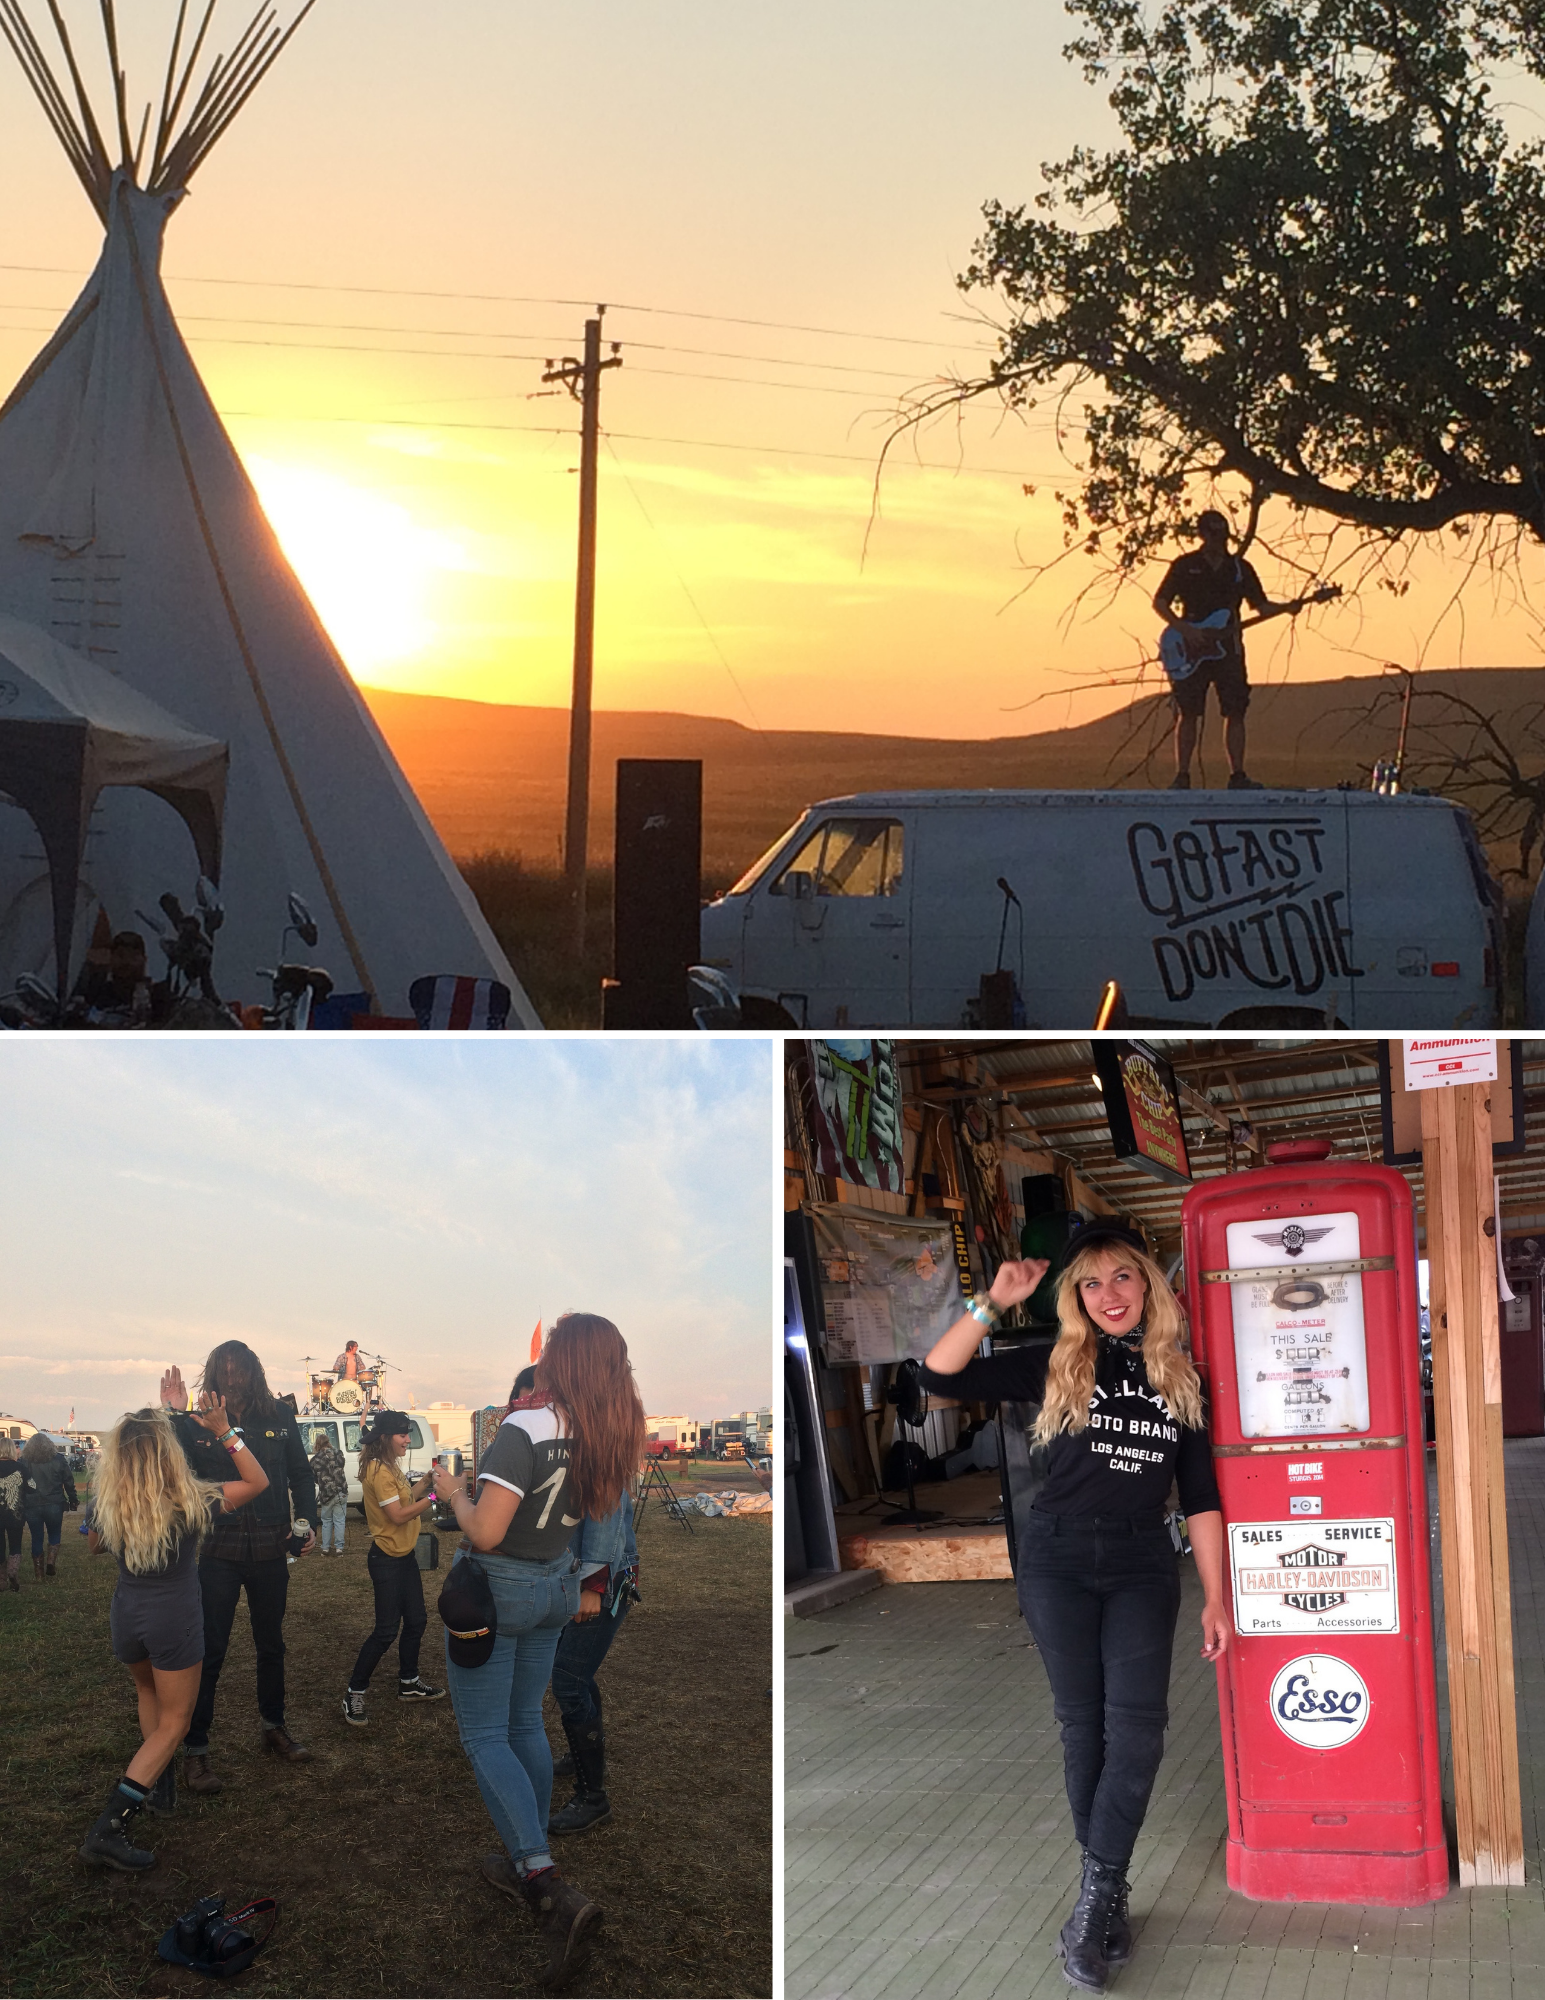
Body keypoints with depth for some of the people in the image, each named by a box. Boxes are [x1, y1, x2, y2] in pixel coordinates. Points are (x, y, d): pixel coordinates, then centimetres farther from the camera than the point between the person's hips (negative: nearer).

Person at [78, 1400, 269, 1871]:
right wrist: (224, 1432, -10)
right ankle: (108, 1828, -8)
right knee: (174, 1720, 5)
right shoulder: (189, 1501, -19)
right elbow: (257, 1481, -7)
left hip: (126, 1615, 4)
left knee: (148, 1690, 33)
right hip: (176, 1618, -4)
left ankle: (161, 1784, 32)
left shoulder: (105, 1504, -10)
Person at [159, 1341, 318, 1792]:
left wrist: (307, 1524, -5)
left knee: (271, 1644, 17)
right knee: (209, 1651, -2)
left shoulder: (279, 1418, -1)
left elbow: (300, 1475, 6)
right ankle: (194, 1752, 6)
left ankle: (274, 1728, 34)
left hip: (270, 1551, 3)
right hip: (219, 1552, -3)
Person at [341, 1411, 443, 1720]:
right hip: (387, 1560, -10)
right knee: (387, 1630, -6)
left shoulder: (389, 1467, 11)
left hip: (404, 1556, 10)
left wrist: (425, 1482, 1)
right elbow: (398, 1515, -22)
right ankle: (354, 1693, 4)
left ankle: (409, 1684, 28)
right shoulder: (378, 1471, -20)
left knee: (416, 1620, 15)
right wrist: (433, 1498, -19)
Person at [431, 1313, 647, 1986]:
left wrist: (454, 1492, -11)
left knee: (484, 1737, 1)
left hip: (494, 1587, -6)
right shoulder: (607, 1435, -6)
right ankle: (527, 1864, 32)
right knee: (525, 1723, 21)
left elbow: (485, 1532, -28)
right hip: (556, 1584, 6)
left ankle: (549, 1887, -12)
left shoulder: (526, 1428, -27)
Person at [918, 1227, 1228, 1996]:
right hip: (1058, 1563, -1)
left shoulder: (1178, 1379, 8)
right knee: (1083, 1726, 4)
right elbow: (940, 1376, -5)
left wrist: (1214, 1599, 6)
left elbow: (1199, 1496, 9)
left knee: (1136, 1726, -12)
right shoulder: (1055, 1368, 3)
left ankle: (1096, 1896, -4)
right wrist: (992, 1303, -14)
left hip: (1142, 1568, 1)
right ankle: (1106, 1896, 16)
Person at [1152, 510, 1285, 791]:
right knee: (1188, 713, -3)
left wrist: (1286, 608, -9)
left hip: (1228, 649, 2)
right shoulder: (1184, 566, 2)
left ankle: (1237, 776, 2)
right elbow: (1159, 602, 1)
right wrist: (1184, 628, -13)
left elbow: (1260, 605, 11)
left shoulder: (1240, 568, 10)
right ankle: (1182, 776, 1)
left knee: (1235, 713, -2)